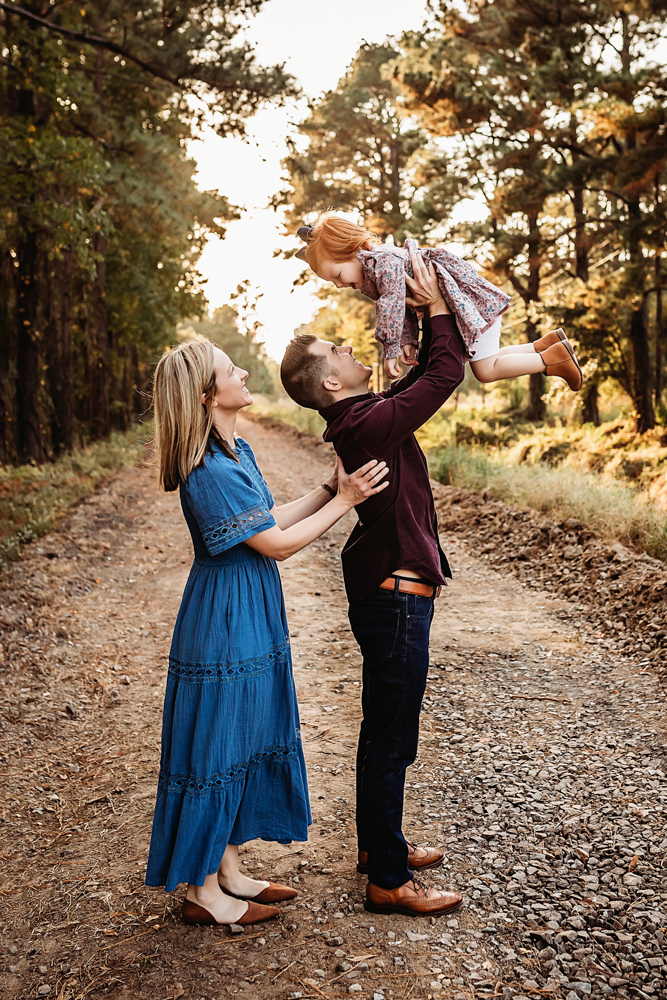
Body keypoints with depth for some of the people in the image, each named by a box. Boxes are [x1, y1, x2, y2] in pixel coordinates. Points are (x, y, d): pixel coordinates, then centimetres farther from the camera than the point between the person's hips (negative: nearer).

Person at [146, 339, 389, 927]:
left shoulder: (237, 452, 7)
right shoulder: (209, 472, -23)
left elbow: (270, 520, 10)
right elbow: (277, 544, -18)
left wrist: (333, 486, 9)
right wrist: (342, 502, -12)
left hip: (252, 619, 10)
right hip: (224, 620, -10)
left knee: (247, 742, 17)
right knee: (217, 747, 3)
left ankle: (229, 869, 33)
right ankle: (203, 891, 21)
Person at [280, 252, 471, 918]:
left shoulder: (363, 417, 8)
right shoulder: (370, 424, -21)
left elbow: (428, 373, 19)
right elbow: (446, 374, -17)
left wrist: (432, 316, 9)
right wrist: (437, 306, -6)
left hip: (385, 592, 10)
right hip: (395, 595, -10)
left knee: (385, 729, 21)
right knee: (390, 738, 0)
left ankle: (378, 844, 36)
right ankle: (388, 880, 13)